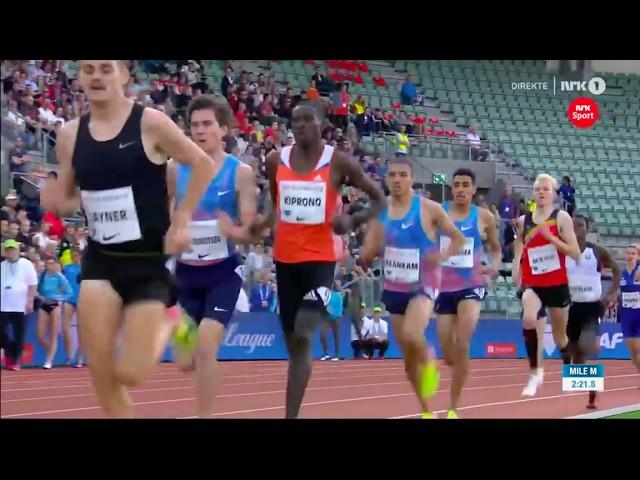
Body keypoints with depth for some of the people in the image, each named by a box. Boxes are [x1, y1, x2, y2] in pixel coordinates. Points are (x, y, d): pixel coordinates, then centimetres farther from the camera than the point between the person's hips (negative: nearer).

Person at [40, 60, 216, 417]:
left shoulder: (150, 123, -11)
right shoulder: (70, 135, 3)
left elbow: (203, 164, -3)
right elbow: (66, 196, 14)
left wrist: (182, 220, -8)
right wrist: (56, 203, -10)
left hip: (148, 260, -4)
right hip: (100, 259, 4)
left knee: (130, 373, -7)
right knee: (100, 370, -11)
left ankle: (169, 327, 27)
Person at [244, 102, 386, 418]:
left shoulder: (339, 163, -5)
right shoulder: (276, 161, 5)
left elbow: (379, 200, 2)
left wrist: (354, 221, -16)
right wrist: (262, 224, -1)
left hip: (321, 258, -4)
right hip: (285, 258, 4)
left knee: (303, 336, -19)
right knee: (293, 342, 9)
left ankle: (291, 415, -14)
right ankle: (291, 414, 18)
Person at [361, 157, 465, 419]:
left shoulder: (428, 209, -9)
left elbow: (458, 239, 2)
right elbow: (366, 256, 3)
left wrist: (443, 257, -16)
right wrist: (376, 239, -17)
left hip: (423, 286, -5)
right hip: (394, 289, 5)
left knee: (411, 336, -34)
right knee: (409, 358, 11)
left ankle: (429, 359, 0)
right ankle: (426, 410, 28)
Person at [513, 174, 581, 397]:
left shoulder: (561, 217, -5)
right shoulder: (523, 221, 5)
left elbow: (576, 254, -12)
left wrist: (550, 236, -20)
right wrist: (516, 271, 0)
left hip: (557, 285, -1)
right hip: (532, 284, 1)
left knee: (560, 336, 14)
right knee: (529, 320, -30)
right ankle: (535, 372, -18)